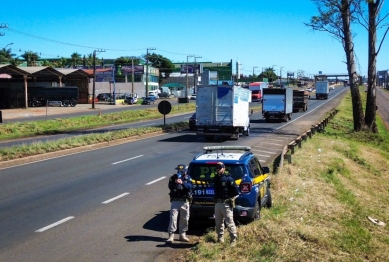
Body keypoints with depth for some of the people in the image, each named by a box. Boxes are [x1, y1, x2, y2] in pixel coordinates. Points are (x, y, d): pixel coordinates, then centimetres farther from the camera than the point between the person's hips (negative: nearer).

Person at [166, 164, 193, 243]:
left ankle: (182, 235, 20)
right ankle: (171, 235, -8)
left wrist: (182, 183, -30)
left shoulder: (188, 178, 4)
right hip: (175, 201, -1)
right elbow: (170, 186, -9)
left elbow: (190, 186, -14)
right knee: (173, 217, -9)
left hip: (185, 202, 1)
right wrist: (175, 182, -28)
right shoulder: (173, 177, 4)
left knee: (184, 219, 8)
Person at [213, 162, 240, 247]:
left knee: (229, 223, -6)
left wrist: (232, 199, -12)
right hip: (217, 203, 7)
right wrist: (215, 199, 14)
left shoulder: (228, 178, -9)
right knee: (218, 223, 14)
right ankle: (220, 238, 25)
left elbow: (236, 191, -9)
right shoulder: (215, 179, 12)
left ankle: (233, 239, 0)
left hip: (226, 204, -7)